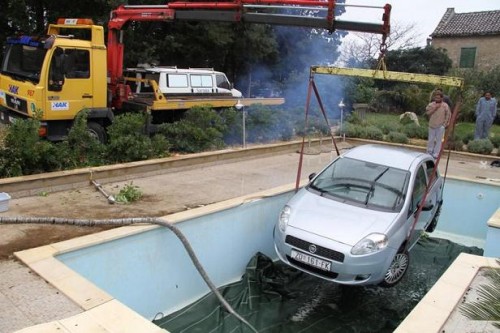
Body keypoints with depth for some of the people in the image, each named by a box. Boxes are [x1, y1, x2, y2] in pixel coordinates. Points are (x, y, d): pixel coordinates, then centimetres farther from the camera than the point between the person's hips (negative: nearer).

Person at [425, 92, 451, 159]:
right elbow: (427, 112, -12)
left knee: (439, 140, 0)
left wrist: (446, 123, -3)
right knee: (431, 139, 10)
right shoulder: (431, 104, 1)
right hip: (432, 125, 2)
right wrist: (434, 108, -19)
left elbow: (448, 115, 1)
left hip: (440, 126, -2)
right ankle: (429, 152, 23)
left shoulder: (445, 106, -4)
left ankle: (435, 154, 5)